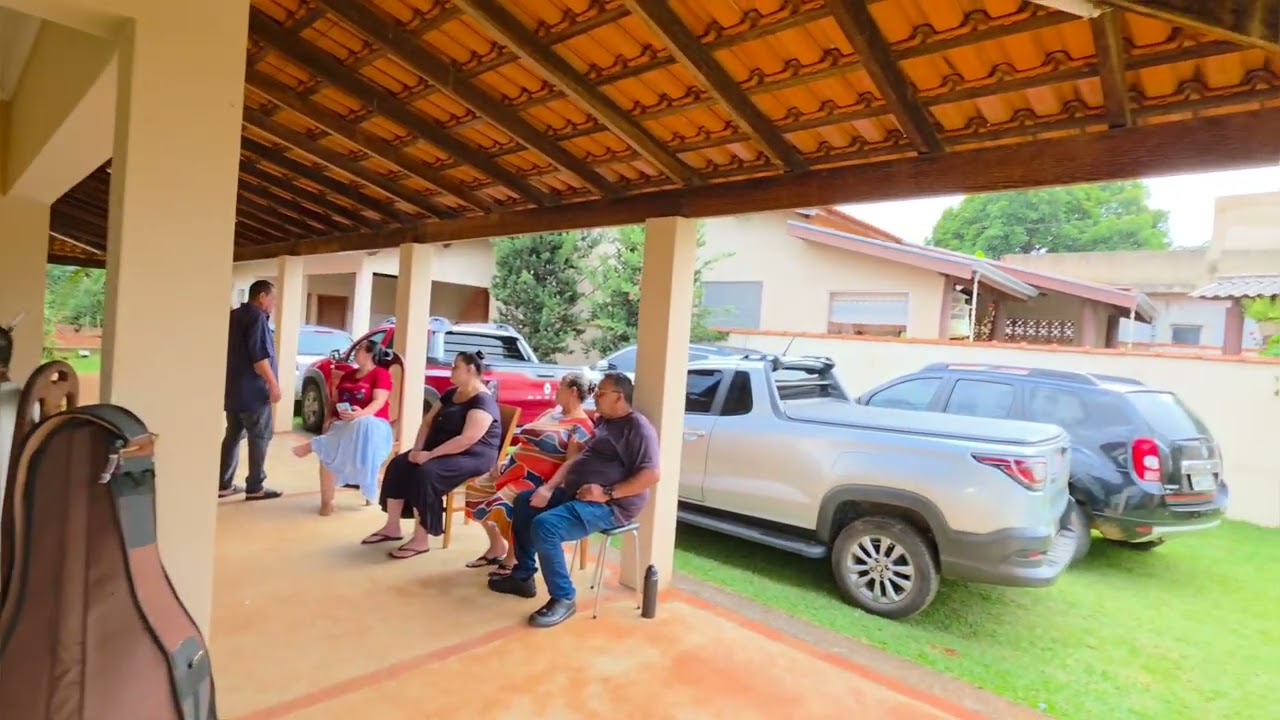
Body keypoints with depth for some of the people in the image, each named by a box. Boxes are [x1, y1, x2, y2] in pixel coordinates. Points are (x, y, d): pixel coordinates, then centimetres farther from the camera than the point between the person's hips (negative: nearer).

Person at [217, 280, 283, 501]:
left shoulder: (234, 316, 16)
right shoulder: (257, 317, -13)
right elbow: (259, 356, -21)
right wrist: (273, 384, -18)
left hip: (232, 388, 9)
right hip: (252, 390, -9)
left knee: (233, 435, 13)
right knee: (260, 438, -2)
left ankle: (224, 485, 16)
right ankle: (255, 488, 0)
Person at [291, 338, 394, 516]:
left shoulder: (381, 374, -1)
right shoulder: (347, 375, 22)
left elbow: (379, 402, -14)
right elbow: (335, 401, 21)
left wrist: (362, 414, -34)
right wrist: (329, 418, 0)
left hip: (372, 423, -5)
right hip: (343, 424, 5)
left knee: (364, 427, -43)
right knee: (328, 453, -25)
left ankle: (314, 445, -29)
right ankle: (326, 501, -17)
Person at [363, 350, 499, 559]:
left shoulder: (483, 401, -18)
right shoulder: (451, 393, 12)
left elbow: (467, 439, -28)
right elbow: (428, 422, 14)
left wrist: (430, 454, -26)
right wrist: (418, 449, -3)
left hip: (472, 457, -9)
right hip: (441, 452, 9)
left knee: (426, 472, -31)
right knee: (398, 464, -7)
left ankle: (421, 540, -22)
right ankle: (392, 528, -2)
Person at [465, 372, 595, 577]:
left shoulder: (581, 427, -12)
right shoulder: (551, 413, 15)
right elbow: (525, 441, 20)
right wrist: (504, 462, 8)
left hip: (539, 480, -9)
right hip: (515, 469, 9)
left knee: (502, 507, -28)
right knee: (476, 492, 6)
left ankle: (512, 558, -2)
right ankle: (497, 547, 19)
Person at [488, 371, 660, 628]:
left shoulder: (638, 427, -13)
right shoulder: (602, 421, 17)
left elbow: (651, 474, -23)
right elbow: (578, 459, 15)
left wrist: (607, 493, -25)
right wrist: (549, 488, 2)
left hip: (609, 505, -11)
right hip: (575, 493, 11)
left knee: (545, 526, -28)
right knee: (524, 502, 13)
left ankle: (563, 599, -12)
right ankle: (523, 577, 18)